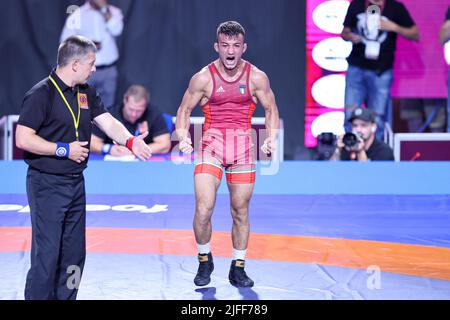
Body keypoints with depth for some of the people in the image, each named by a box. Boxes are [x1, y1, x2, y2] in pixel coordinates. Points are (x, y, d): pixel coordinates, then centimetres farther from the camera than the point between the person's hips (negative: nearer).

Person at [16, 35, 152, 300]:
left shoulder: (86, 92, 11)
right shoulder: (41, 94, -14)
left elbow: (108, 122, 5)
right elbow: (23, 139, -18)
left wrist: (130, 141, -14)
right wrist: (64, 150, -15)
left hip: (76, 182, 8)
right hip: (47, 185, -8)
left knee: (75, 254, 13)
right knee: (47, 254, -7)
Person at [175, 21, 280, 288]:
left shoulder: (257, 78, -2)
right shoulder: (203, 78, -5)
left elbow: (271, 109, 10)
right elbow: (185, 109, 5)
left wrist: (272, 137, -6)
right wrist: (183, 136, -11)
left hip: (243, 146, 1)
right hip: (211, 144, -1)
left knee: (240, 212, 8)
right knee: (203, 210, -13)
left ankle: (238, 268, 24)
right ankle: (205, 261, 12)